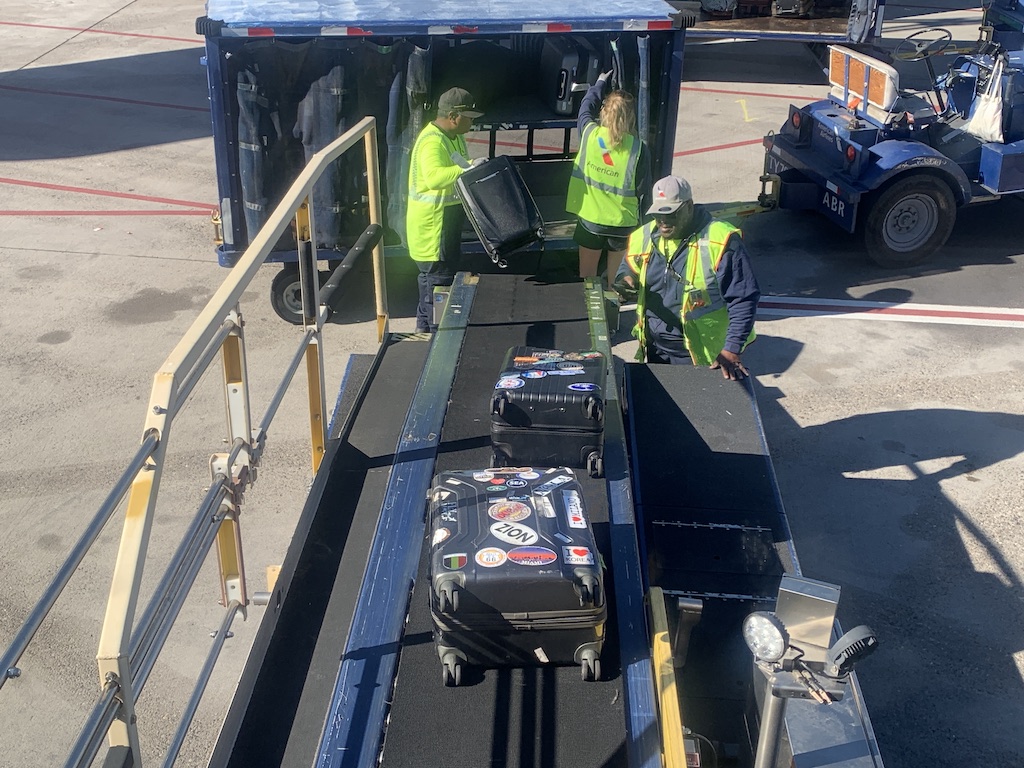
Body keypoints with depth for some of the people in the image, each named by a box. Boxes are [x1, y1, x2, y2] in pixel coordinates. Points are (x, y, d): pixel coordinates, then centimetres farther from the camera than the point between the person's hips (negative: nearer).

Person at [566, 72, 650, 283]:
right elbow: (643, 187, -7)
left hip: (589, 219, 1)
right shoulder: (637, 147, -15)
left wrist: (600, 83, 26)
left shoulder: (590, 134, -11)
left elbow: (586, 107, 12)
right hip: (623, 222, 0)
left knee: (587, 277, 14)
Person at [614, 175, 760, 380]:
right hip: (655, 348, 6)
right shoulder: (644, 237, 0)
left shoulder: (720, 241, -18)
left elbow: (742, 300, -18)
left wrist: (731, 351, -24)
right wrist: (626, 279, -8)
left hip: (699, 354, -6)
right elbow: (629, 268, 18)